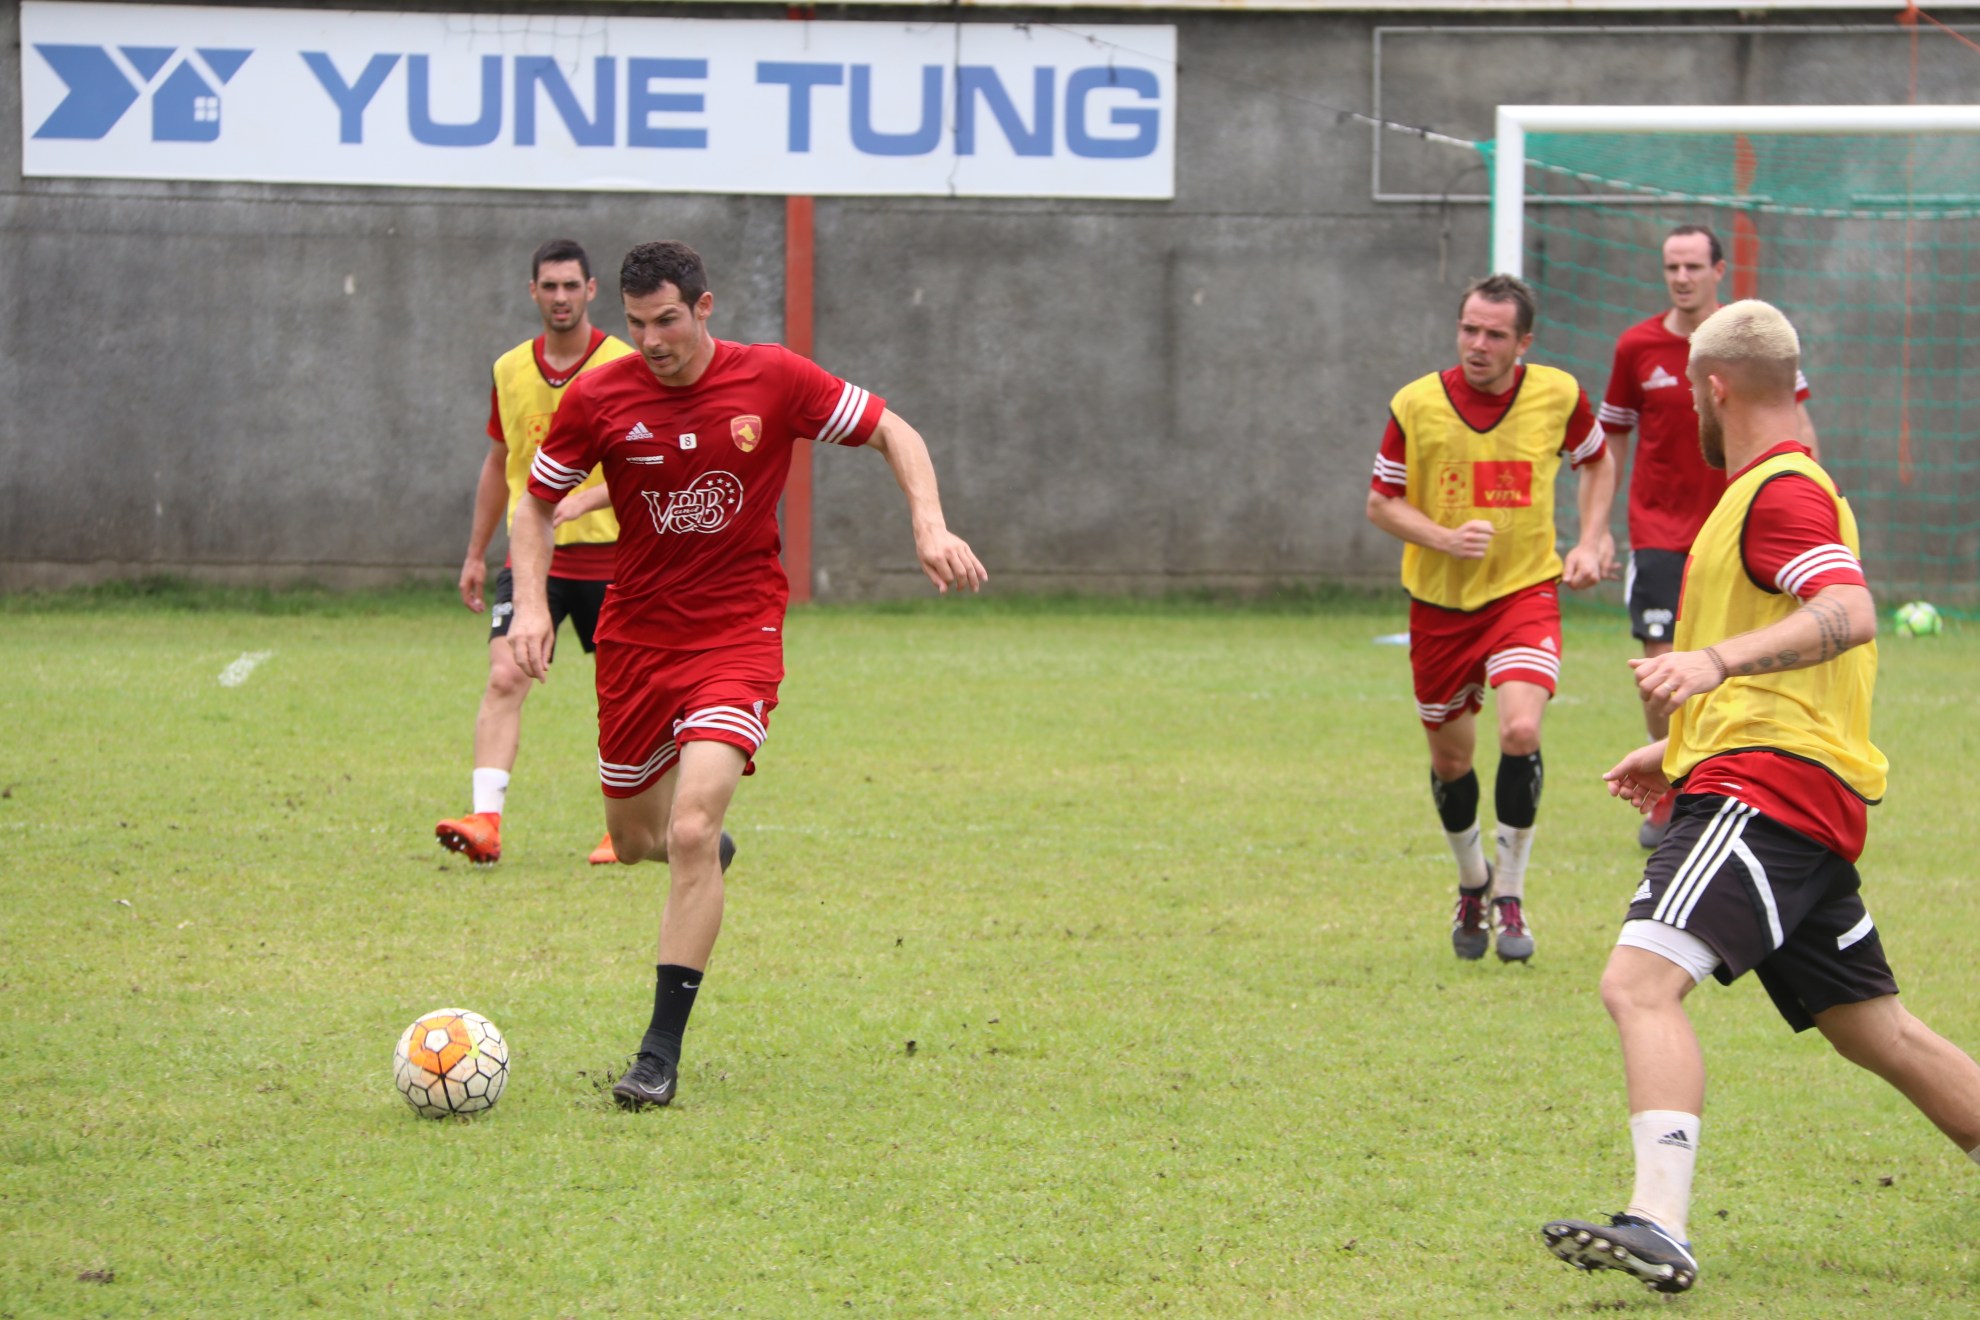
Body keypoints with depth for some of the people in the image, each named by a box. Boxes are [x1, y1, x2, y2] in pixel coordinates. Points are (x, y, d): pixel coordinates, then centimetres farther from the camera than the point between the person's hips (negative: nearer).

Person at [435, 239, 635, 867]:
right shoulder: (510, 370, 7)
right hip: (531, 555, 3)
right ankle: (486, 821, -22)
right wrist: (476, 554, 18)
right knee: (504, 676, -14)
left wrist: (581, 502, -30)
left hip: (607, 554, -3)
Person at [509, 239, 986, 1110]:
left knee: (691, 830, -20)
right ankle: (705, 848, 55)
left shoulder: (773, 380, -10)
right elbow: (536, 501, 6)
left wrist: (931, 526, -14)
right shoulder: (599, 399, -7)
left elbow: (891, 433, 1)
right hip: (635, 635, 3)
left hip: (737, 635, -3)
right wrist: (531, 604, -9)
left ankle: (662, 1052, -15)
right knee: (634, 839, 15)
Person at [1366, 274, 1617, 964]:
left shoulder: (1558, 395, -6)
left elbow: (1597, 463, 14)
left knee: (1520, 731, -23)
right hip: (1441, 602, 1)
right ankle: (1472, 880, 39)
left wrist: (1590, 543, 1)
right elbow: (1381, 501, -1)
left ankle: (1510, 896, -7)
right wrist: (1447, 539, -18)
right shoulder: (1417, 404, -9)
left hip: (1525, 593, -1)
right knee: (1450, 758, 10)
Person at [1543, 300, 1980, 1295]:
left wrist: (1716, 660, -38)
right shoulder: (1778, 487, 26)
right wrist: (1682, 751, 37)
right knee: (1877, 1034, 16)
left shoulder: (1782, 491, -8)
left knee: (1641, 982, -24)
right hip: (1802, 804, 11)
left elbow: (1848, 615, -27)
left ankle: (1659, 1225, -38)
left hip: (1765, 793, -11)